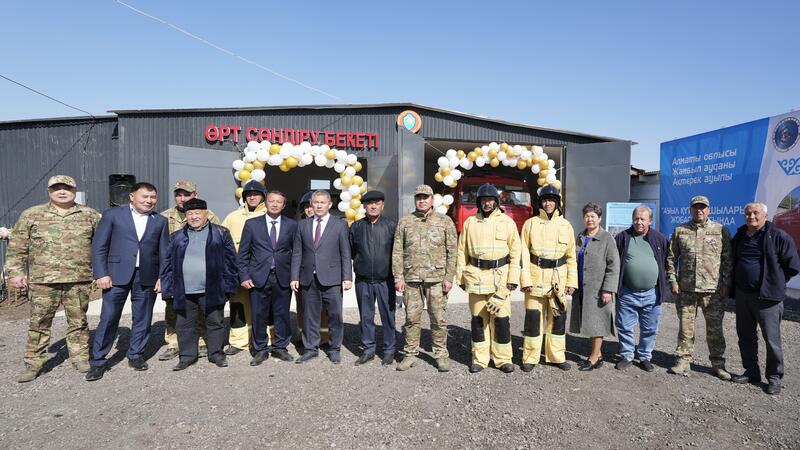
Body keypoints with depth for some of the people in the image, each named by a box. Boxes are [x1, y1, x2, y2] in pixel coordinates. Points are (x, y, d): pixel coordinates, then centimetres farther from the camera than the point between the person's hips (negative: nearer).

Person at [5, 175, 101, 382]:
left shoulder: (90, 215, 5)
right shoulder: (31, 215, 6)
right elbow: (16, 247, 8)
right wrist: (15, 272, 1)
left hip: (79, 280, 0)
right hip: (43, 281, 0)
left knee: (78, 321, 9)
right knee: (39, 323, 7)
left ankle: (80, 356, 21)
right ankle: (33, 363, 20)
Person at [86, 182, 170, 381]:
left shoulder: (160, 221, 9)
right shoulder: (112, 214, 3)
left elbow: (164, 252, 9)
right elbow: (99, 247, 0)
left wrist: (162, 276, 0)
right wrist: (101, 274, -7)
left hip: (147, 277, 2)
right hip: (117, 275, -2)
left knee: (142, 319, 9)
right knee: (108, 319, 1)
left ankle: (136, 355, 25)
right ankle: (98, 361, 15)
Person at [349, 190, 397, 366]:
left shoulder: (391, 226, -1)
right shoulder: (356, 227, 4)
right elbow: (350, 251, 11)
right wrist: (359, 265, 8)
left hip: (385, 281, -2)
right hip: (363, 281, 2)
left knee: (388, 316, 6)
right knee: (365, 317, 11)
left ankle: (389, 350, 21)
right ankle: (368, 349, 25)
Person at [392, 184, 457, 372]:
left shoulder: (445, 221, 4)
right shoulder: (405, 222, 8)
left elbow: (452, 251, 1)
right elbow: (397, 251, 6)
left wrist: (449, 277, -5)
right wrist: (398, 277, -1)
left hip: (436, 279, -1)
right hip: (411, 279, 1)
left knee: (438, 319, 5)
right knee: (411, 318, 8)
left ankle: (441, 354, 19)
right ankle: (410, 354, 21)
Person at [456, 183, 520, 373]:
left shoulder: (507, 222, 3)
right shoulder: (470, 222, 7)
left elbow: (515, 252, 2)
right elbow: (462, 252, 10)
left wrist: (513, 278, -4)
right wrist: (461, 277, 6)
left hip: (500, 276, -1)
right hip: (476, 276, 2)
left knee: (501, 318, 1)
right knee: (478, 318, 7)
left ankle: (503, 358, 17)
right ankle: (479, 359, 19)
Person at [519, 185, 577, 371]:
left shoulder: (565, 225, 8)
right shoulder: (530, 224, 2)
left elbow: (571, 256, 9)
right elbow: (524, 254, -2)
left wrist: (572, 281, 3)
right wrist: (525, 279, -9)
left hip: (559, 277, 2)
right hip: (536, 277, -2)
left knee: (558, 318, 9)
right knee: (533, 317, 1)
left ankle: (556, 356, 24)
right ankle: (530, 357, 14)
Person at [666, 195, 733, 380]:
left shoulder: (721, 230, 3)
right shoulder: (680, 231, 5)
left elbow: (728, 259, 3)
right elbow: (671, 257, 7)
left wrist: (726, 283, -2)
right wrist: (673, 280, 1)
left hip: (713, 289, -1)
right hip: (685, 289, 1)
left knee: (715, 328, 8)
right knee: (685, 327, 8)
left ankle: (718, 364, 23)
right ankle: (683, 361, 18)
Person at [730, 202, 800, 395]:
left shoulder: (778, 236, -8)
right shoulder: (739, 237, 9)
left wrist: (775, 283, 0)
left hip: (767, 296, -6)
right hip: (742, 295, 6)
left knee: (772, 339, 2)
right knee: (745, 336, 13)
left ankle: (775, 378, 17)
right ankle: (751, 372, 26)